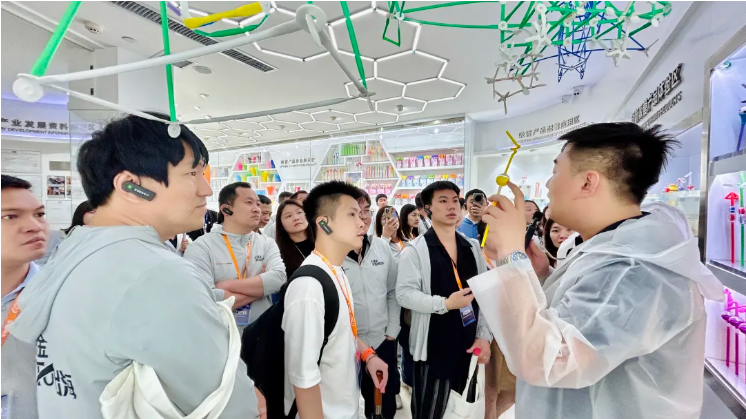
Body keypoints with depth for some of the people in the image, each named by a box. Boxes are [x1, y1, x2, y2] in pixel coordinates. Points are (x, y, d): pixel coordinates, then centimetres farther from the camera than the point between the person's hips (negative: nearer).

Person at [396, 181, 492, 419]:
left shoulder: (473, 248, 6)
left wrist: (484, 335, 1)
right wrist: (445, 303, -24)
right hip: (432, 344, -4)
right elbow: (404, 293, -16)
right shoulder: (415, 250, -10)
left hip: (466, 343, 5)